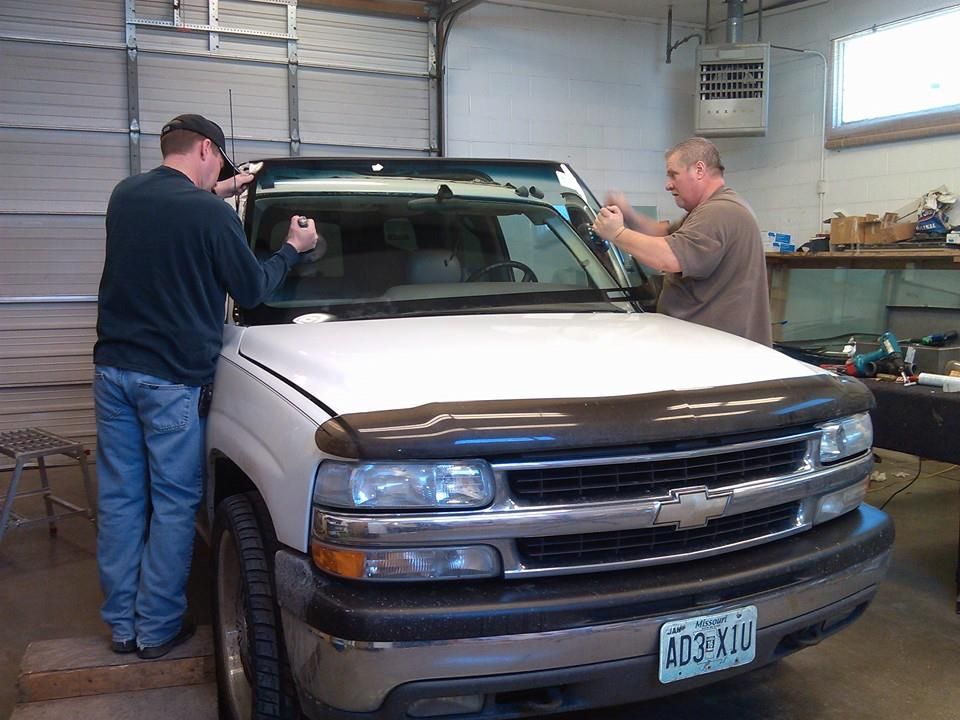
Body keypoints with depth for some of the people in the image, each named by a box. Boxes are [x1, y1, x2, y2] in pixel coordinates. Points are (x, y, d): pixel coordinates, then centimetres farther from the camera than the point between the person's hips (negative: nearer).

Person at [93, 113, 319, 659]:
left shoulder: (124, 195, 6)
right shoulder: (210, 214, -14)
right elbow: (253, 290, -3)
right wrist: (293, 249, 11)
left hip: (113, 369, 7)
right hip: (174, 379, -6)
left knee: (120, 498, 12)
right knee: (174, 505, 6)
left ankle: (121, 624, 22)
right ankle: (156, 629, 14)